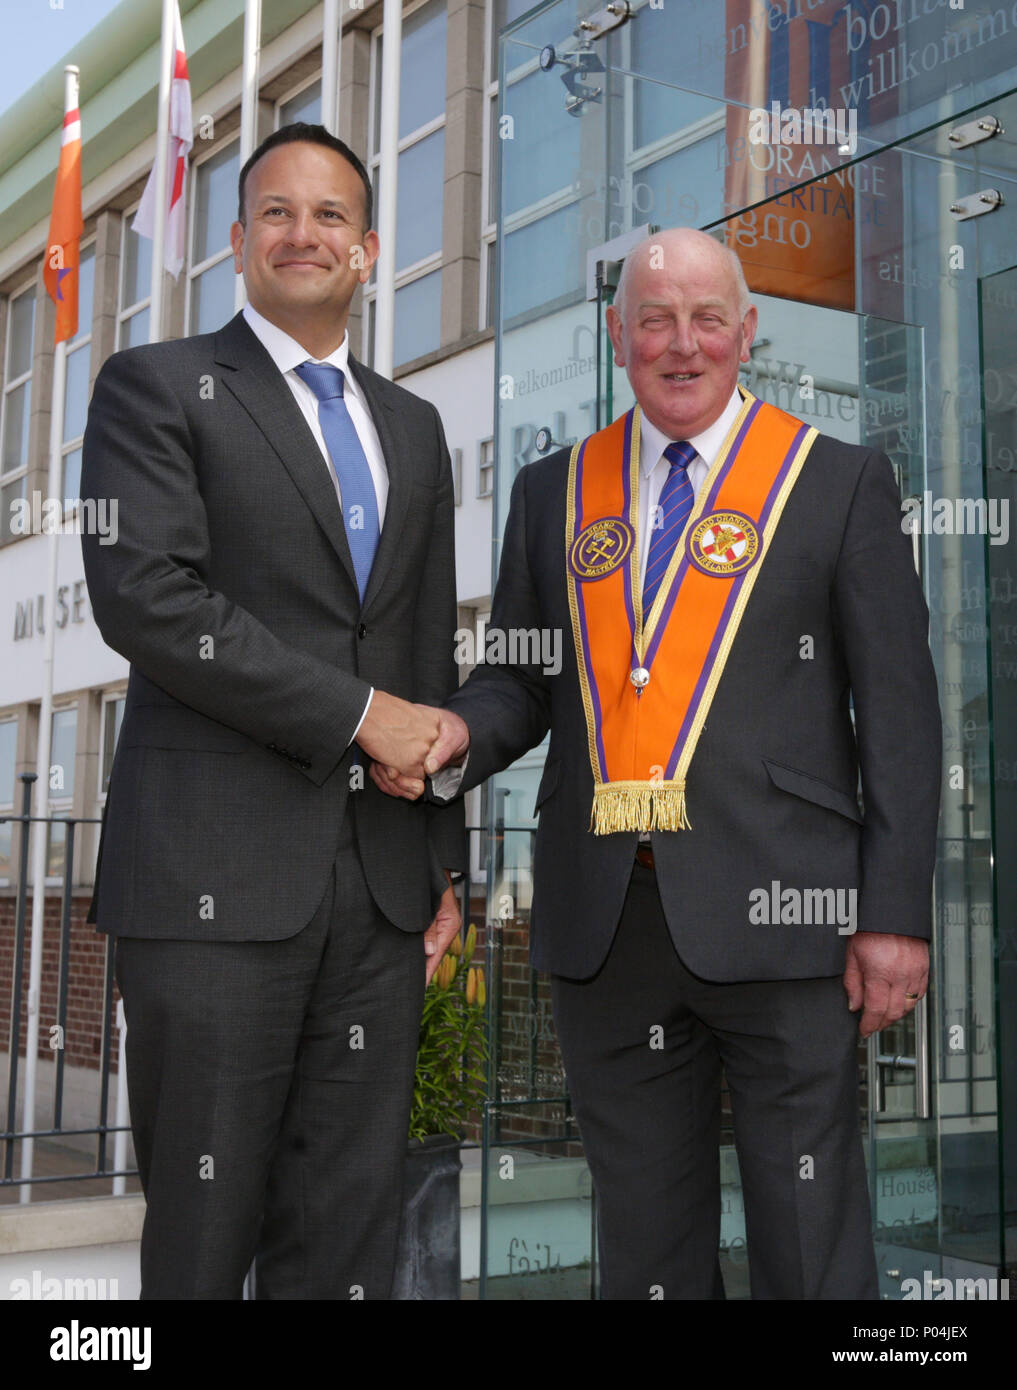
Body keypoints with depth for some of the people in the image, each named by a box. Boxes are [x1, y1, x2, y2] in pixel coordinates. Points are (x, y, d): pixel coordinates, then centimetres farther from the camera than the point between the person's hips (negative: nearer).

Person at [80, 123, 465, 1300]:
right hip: (215, 880, -4)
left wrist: (443, 858, 15)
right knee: (204, 1226, 3)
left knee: (348, 1234, 9)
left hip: (382, 887, 5)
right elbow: (144, 595, -12)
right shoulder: (155, 387, 3)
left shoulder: (412, 427, 20)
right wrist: (356, 711, -12)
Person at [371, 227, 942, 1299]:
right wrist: (460, 734, -9)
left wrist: (896, 913, -7)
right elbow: (522, 678, 15)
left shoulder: (840, 484, 4)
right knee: (643, 1244, 14)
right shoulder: (553, 490, 13)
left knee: (809, 1249, 4)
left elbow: (899, 711, 0)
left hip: (776, 917, -3)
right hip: (603, 923, 3)